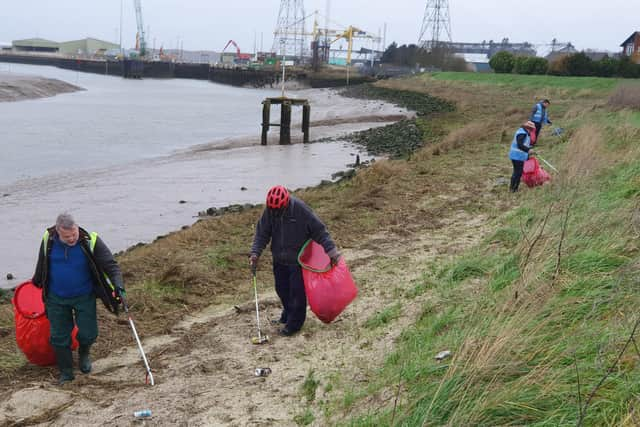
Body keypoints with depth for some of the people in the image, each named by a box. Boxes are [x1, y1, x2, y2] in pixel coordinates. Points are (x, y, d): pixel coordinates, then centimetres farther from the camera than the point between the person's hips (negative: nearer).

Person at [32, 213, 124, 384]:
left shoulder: (91, 241, -21)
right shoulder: (48, 240, -13)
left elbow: (111, 265, -19)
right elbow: (42, 264, 8)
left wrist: (119, 287, -32)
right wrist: (37, 282, 24)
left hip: (84, 297, -2)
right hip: (56, 299, 2)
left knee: (89, 333, 1)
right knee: (59, 336, 6)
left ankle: (84, 353, 36)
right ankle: (66, 373, 23)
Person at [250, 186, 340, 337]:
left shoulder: (301, 209, -23)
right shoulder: (269, 211, -10)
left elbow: (319, 230, -17)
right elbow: (262, 233, -3)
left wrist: (331, 249, -20)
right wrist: (255, 253, -16)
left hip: (298, 260, -5)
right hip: (279, 259, 5)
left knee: (297, 291, 0)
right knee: (281, 288, 17)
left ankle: (294, 323, 13)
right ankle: (288, 314, 39)